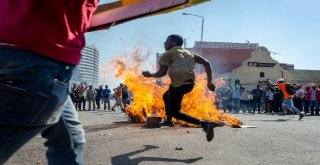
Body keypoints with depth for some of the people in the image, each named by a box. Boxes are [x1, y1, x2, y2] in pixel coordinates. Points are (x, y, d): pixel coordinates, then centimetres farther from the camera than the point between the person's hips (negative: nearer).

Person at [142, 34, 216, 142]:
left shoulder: (167, 54, 4)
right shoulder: (188, 53, 23)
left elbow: (162, 73, -9)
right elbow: (206, 63, 13)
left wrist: (150, 75, 10)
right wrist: (209, 81, 13)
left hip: (179, 84, -8)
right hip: (190, 83, 8)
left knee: (174, 112, 1)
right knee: (166, 96, 31)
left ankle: (204, 124, -17)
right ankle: (168, 120, 38)